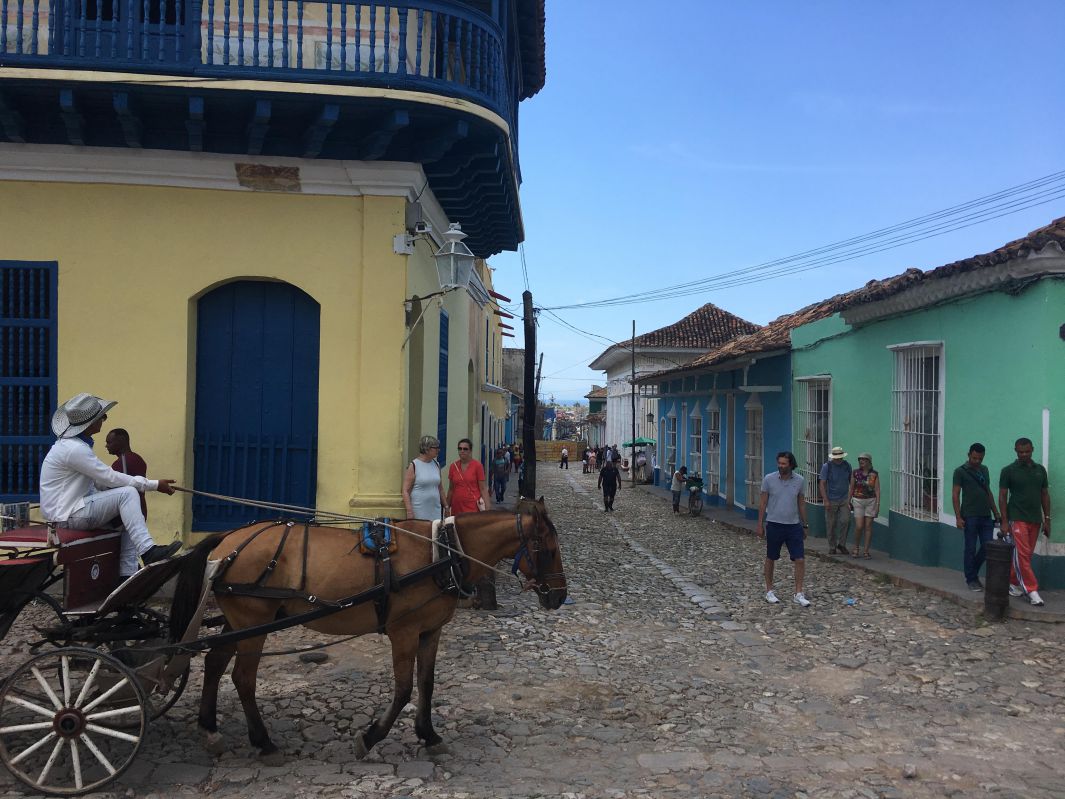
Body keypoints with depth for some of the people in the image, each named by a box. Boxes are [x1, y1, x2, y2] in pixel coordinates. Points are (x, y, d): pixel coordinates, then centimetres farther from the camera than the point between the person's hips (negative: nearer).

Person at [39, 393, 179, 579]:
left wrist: (143, 483, 1)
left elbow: (99, 481, 13)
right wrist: (154, 485, -13)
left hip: (70, 510, 10)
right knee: (128, 493, -19)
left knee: (128, 514, 5)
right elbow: (110, 479, -18)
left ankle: (127, 574, -1)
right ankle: (147, 551, -26)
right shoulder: (74, 449, -20)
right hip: (67, 516, -10)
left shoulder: (73, 443, 12)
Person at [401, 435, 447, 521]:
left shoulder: (436, 465, 12)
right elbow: (405, 491, -9)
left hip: (436, 511, 5)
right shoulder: (413, 466, -6)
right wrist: (409, 511, -16)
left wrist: (445, 506, 17)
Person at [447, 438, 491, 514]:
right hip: (456, 508, 3)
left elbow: (483, 488, -2)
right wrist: (447, 506, 14)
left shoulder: (477, 465, -2)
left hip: (473, 508, -3)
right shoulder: (453, 466, 7)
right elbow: (451, 489, 15)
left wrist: (487, 507, -9)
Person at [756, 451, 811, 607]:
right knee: (771, 559, 9)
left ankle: (798, 594, 4)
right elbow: (762, 502, -2)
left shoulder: (799, 480, 0)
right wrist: (760, 524, -3)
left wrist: (804, 525, 12)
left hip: (794, 525, 2)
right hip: (774, 525, -2)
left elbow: (801, 503, 10)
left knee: (800, 559, -4)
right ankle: (769, 591, 23)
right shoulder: (769, 479, -7)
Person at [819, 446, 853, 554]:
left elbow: (851, 483, 9)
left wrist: (850, 498, 1)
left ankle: (841, 544, 8)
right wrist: (825, 500, -13)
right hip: (831, 500, -2)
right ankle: (832, 547, 15)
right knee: (831, 524, 2)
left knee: (845, 521, -10)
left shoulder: (847, 466, 5)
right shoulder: (827, 466, -4)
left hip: (844, 500, 2)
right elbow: (822, 483, -6)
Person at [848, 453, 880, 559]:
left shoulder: (874, 474, -1)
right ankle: (856, 548, 14)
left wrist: (878, 504, -9)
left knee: (868, 526, 2)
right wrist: (849, 502, 2)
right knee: (859, 526, -7)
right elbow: (851, 488, 5)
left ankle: (866, 551, 9)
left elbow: (877, 490, -2)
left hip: (871, 501, 0)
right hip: (858, 501, 0)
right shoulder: (855, 473, 0)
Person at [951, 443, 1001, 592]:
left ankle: (973, 573, 22)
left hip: (986, 516, 6)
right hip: (970, 517, -6)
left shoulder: (984, 470, 14)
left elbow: (989, 492, 20)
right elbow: (955, 495, -8)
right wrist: (958, 517, -14)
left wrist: (996, 513, 15)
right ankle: (971, 579, 11)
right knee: (971, 549, 0)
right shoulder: (960, 471, -5)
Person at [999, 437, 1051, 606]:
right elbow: (1002, 496, -3)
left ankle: (1013, 583, 19)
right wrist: (1004, 521, -8)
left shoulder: (1040, 470, 9)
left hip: (1035, 520, 5)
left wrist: (1047, 519, 8)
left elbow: (1045, 495, 13)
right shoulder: (1008, 471, -4)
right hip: (1017, 519, -5)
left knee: (1026, 555, 8)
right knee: (1022, 554, -10)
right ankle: (1031, 590, -9)